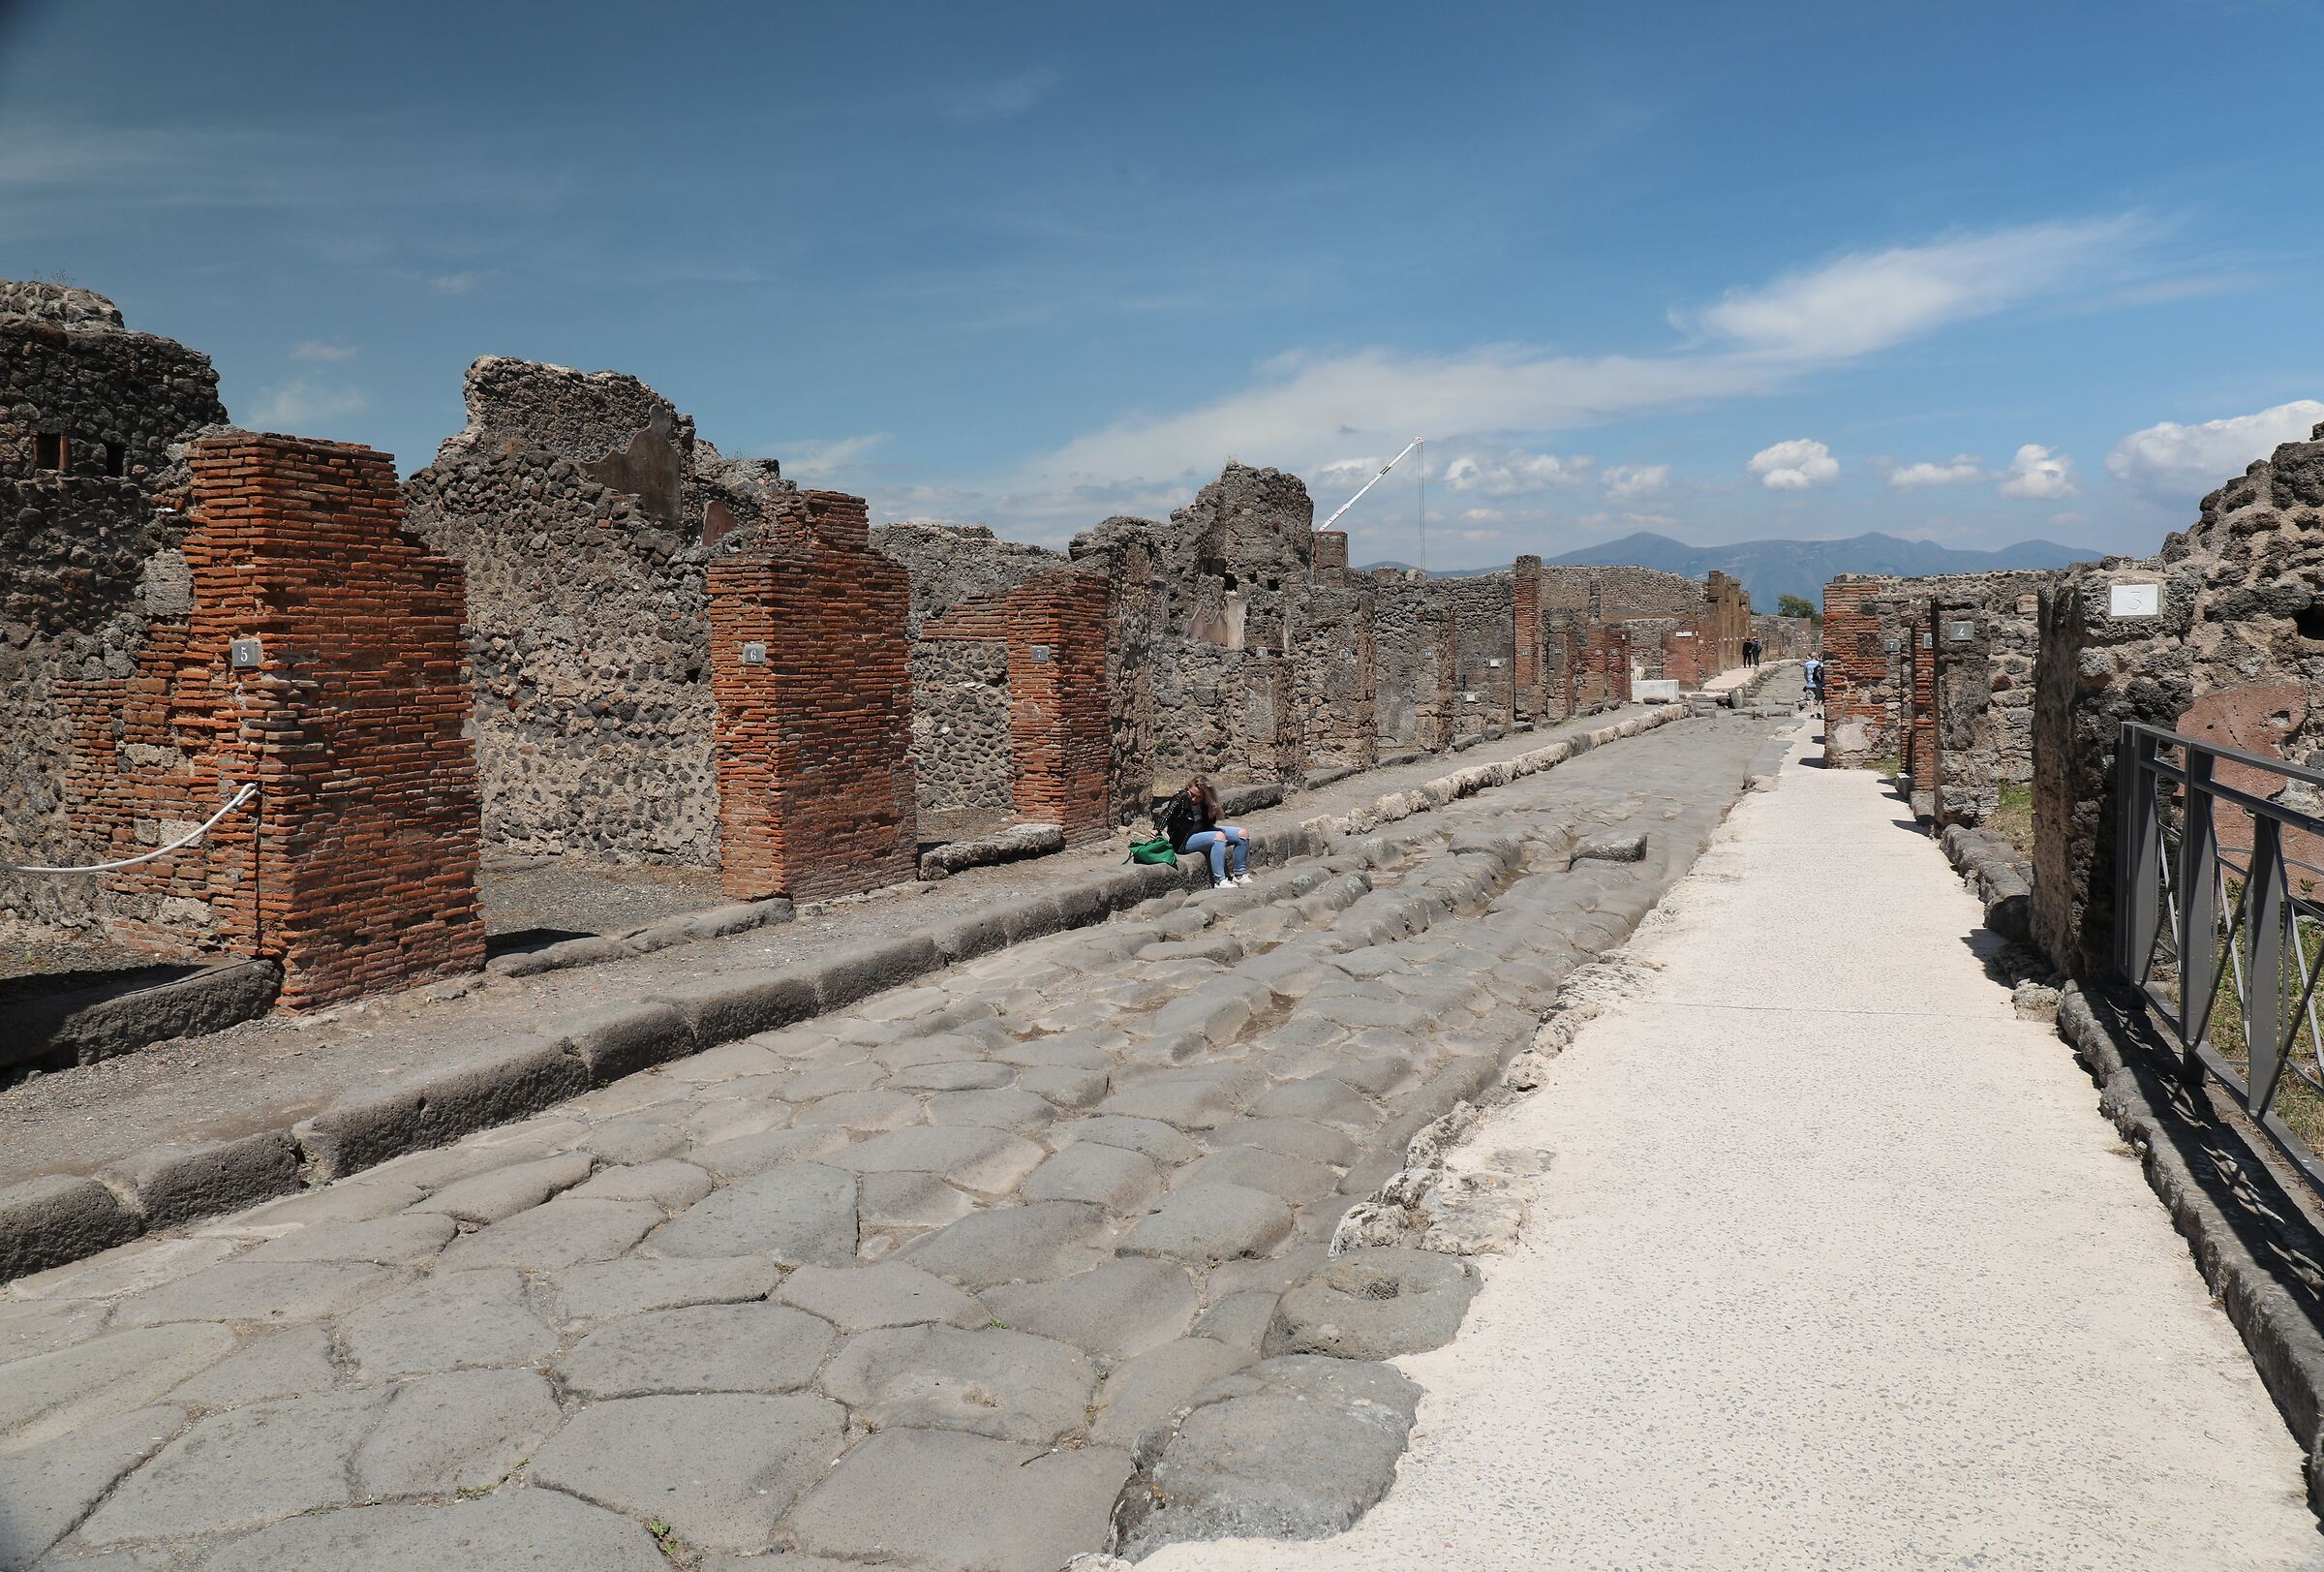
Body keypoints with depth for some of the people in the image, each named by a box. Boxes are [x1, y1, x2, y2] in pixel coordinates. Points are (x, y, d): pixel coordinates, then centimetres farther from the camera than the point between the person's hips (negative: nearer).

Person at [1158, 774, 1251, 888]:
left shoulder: (1205, 804, 1)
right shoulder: (1180, 799, -16)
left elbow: (1208, 825, 9)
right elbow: (1166, 815, -30)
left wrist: (1212, 816, -14)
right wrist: (1157, 830, -48)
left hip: (1202, 833, 8)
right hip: (1185, 841, -8)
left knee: (1242, 834, -2)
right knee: (1219, 836, -33)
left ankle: (1240, 876, 5)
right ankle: (1219, 881, -36)